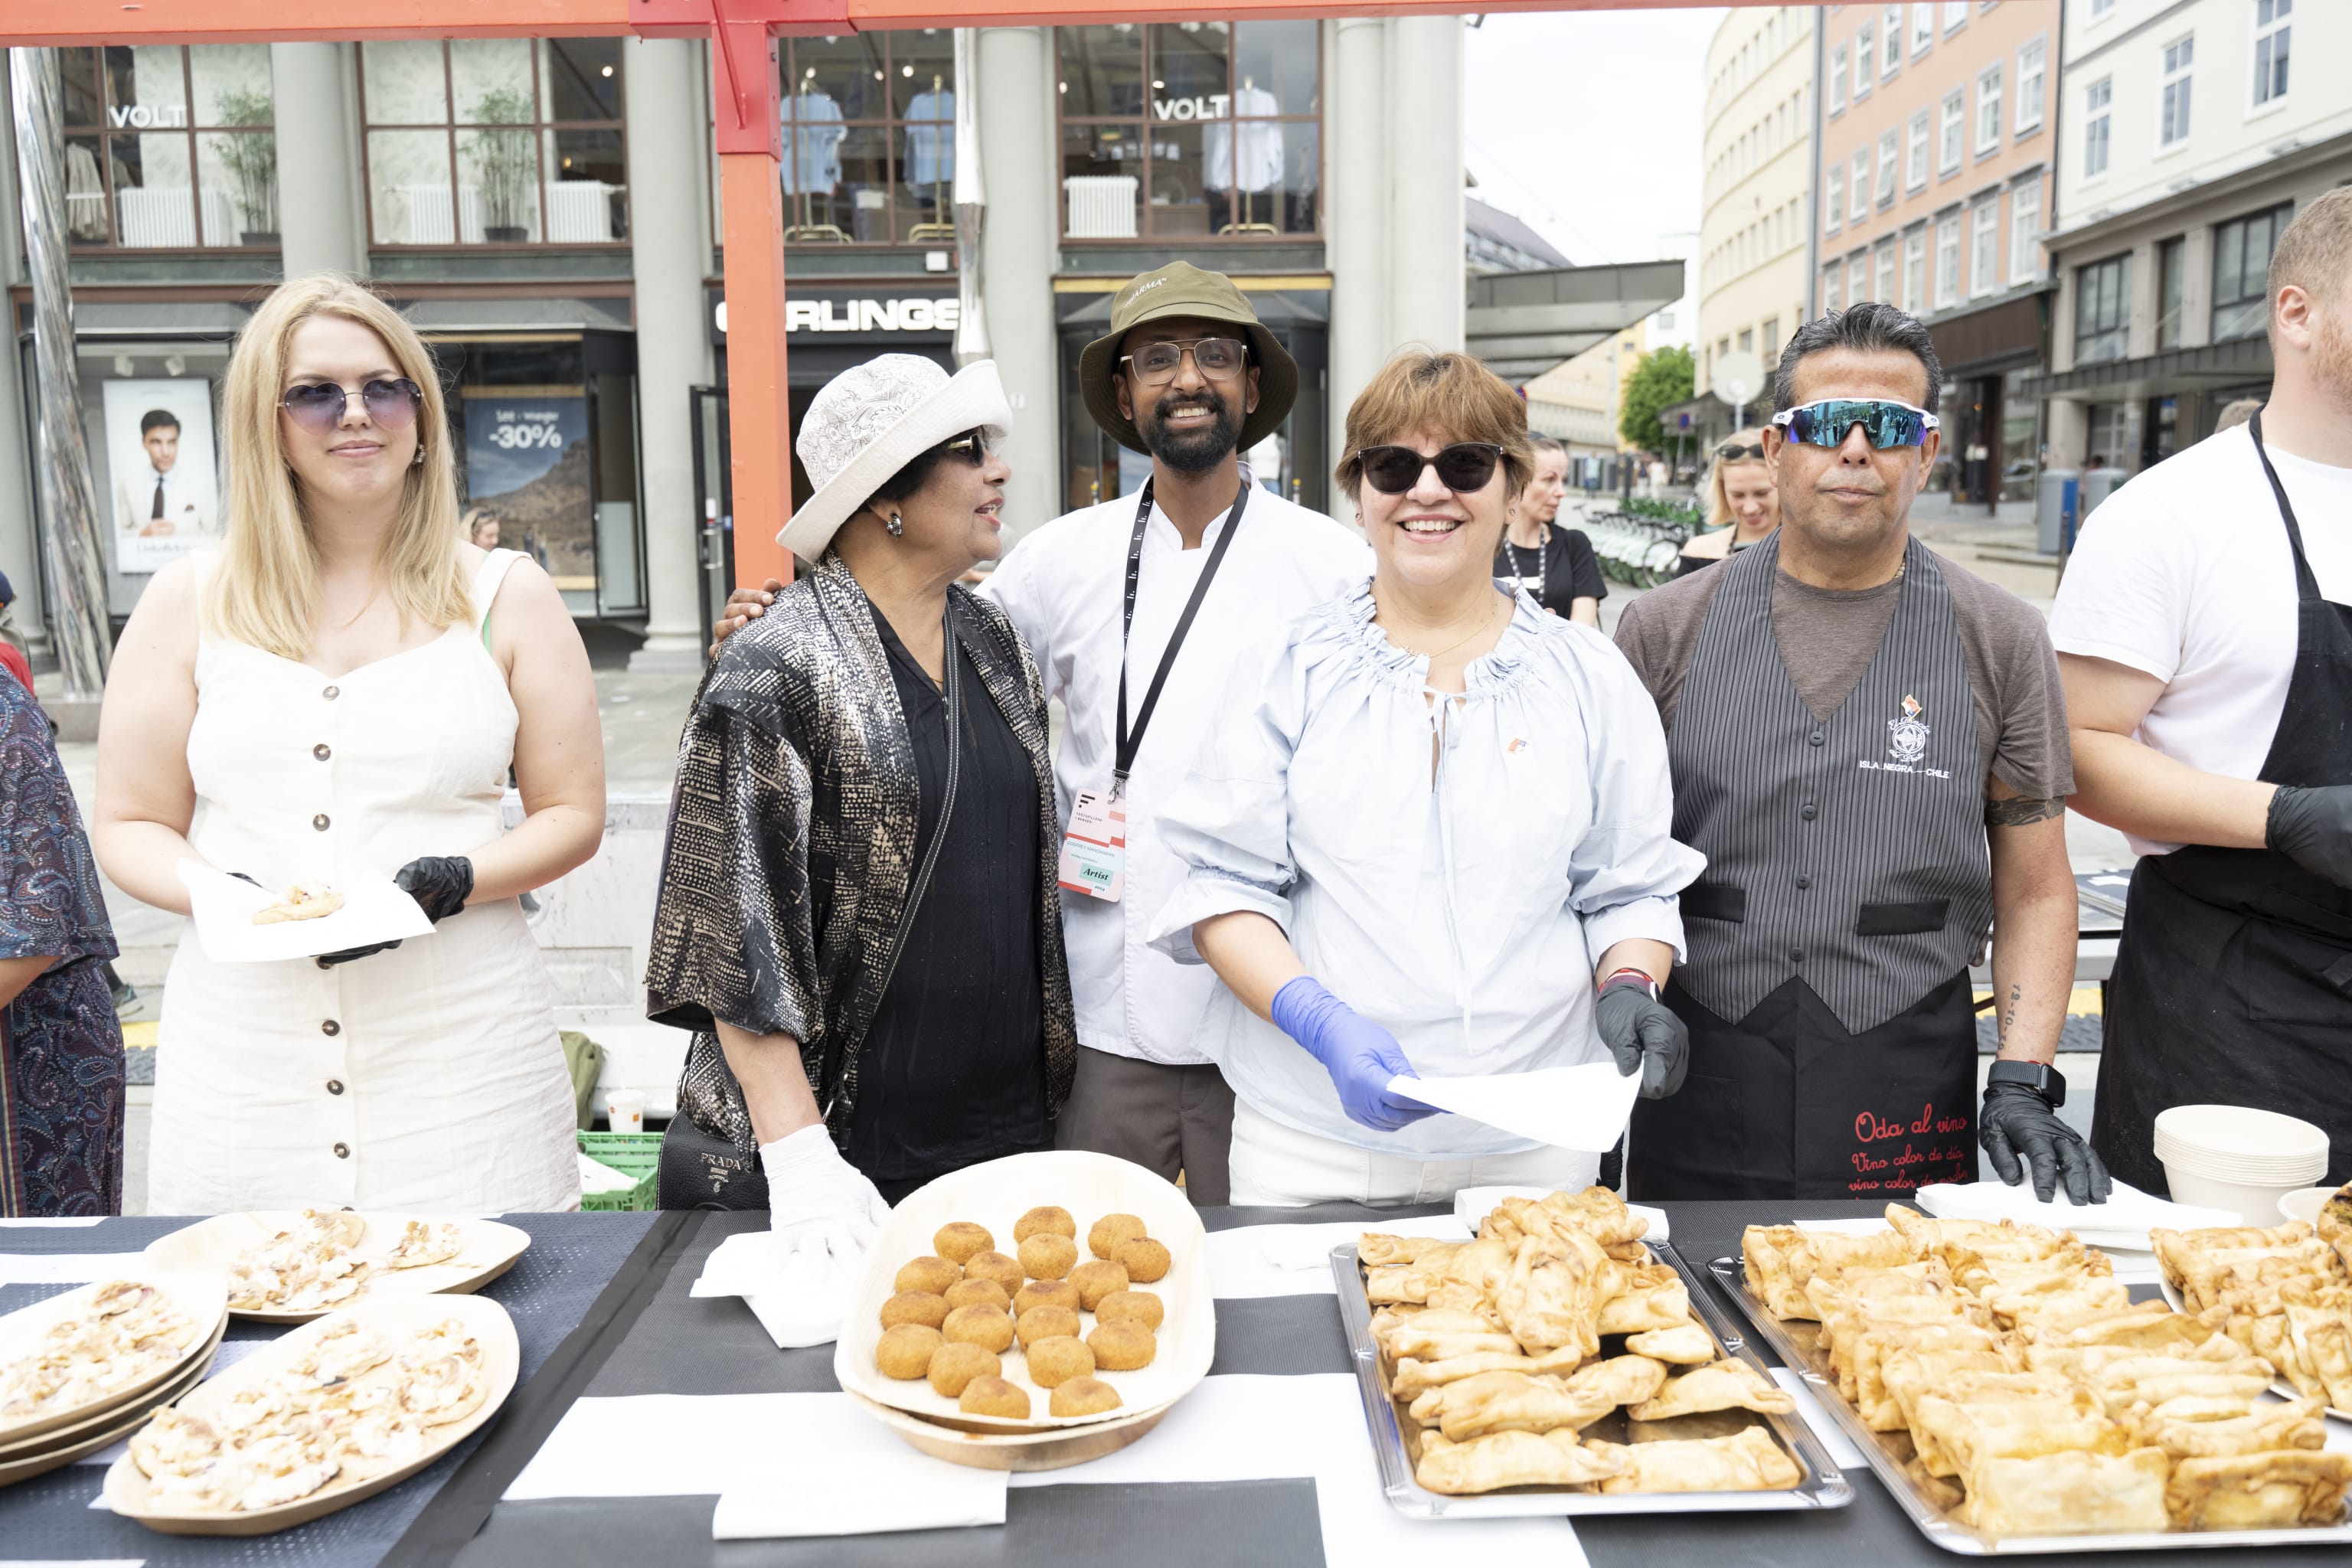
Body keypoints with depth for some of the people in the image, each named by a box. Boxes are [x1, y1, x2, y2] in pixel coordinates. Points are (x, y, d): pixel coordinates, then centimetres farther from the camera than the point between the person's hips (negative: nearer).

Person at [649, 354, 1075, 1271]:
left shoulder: (994, 641, 8)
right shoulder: (774, 675, -13)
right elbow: (739, 935, -15)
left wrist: (1051, 1071, 14)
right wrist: (798, 1155, -20)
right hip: (846, 1147, -6)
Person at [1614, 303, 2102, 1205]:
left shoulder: (1998, 642, 3)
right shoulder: (1665, 630, 2)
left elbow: (2035, 891, 5)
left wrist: (2023, 1083, -5)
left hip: (1910, 1100, 1)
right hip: (1696, 1090, 0)